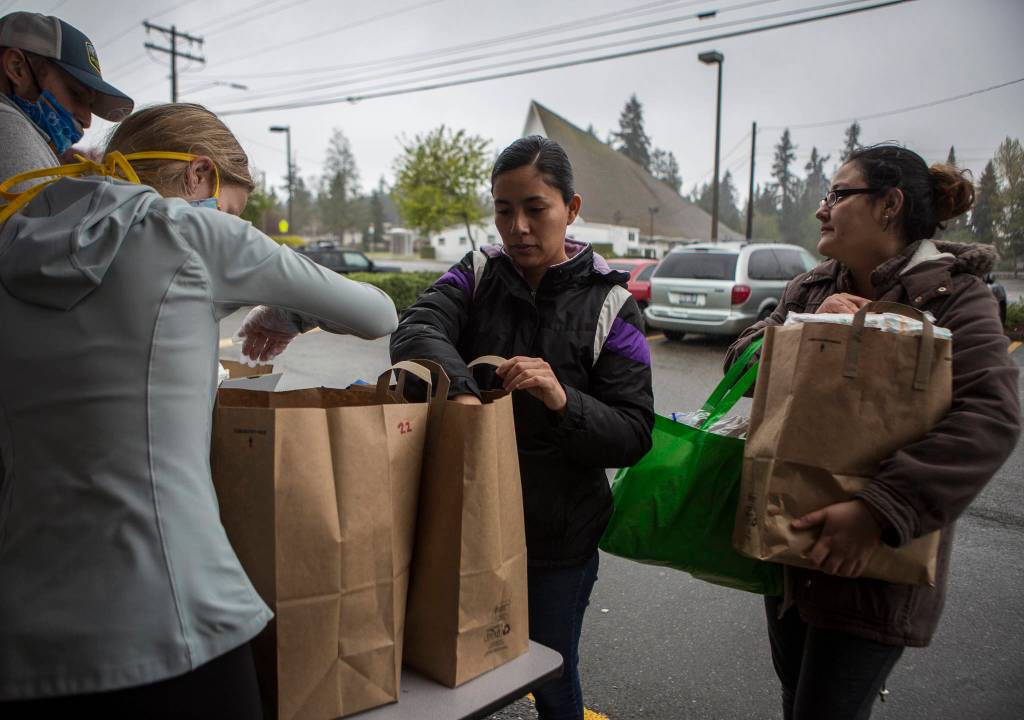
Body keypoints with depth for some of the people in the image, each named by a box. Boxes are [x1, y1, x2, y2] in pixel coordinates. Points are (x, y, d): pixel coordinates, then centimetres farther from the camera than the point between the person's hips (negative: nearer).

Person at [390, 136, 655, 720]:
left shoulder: (609, 305, -8)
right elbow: (416, 332, -20)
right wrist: (461, 390, -38)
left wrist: (563, 401, -30)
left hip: (559, 536, -2)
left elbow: (634, 437, -12)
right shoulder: (477, 276, 0)